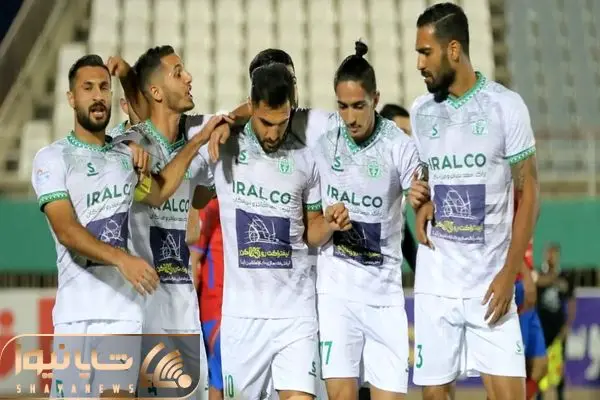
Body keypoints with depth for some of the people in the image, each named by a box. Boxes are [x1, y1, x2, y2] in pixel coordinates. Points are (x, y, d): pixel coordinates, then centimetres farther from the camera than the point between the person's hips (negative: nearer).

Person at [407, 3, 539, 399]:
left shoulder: (506, 106, -6)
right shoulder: (421, 112, 7)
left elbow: (528, 192, -4)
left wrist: (509, 273, -10)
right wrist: (420, 202, -2)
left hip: (490, 281, -3)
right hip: (435, 281, 4)